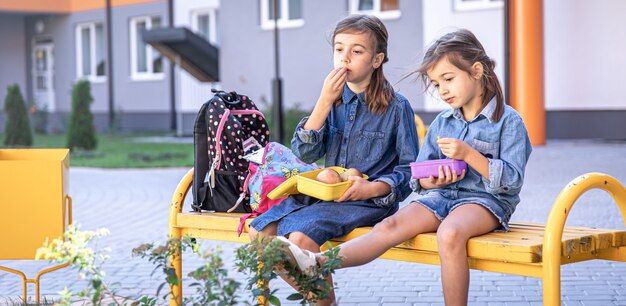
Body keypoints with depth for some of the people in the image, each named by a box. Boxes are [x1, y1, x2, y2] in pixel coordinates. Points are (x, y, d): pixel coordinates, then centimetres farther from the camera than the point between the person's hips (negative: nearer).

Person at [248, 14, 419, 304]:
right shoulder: (333, 99, 10)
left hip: (371, 200, -6)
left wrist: (373, 188, -20)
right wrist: (325, 101, -9)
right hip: (326, 192, 6)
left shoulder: (397, 107, -4)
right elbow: (305, 154, -1)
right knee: (259, 231, -9)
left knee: (300, 235, -30)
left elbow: (409, 169, -3)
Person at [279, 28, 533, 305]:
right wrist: (430, 181, -9)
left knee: (449, 233, -38)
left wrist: (468, 154, -18)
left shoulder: (508, 120, -2)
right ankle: (317, 264, -39)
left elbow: (513, 180, -9)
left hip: (485, 199, -5)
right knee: (392, 225, -21)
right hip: (440, 197, 5)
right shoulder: (441, 123, 15)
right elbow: (417, 176, 16)